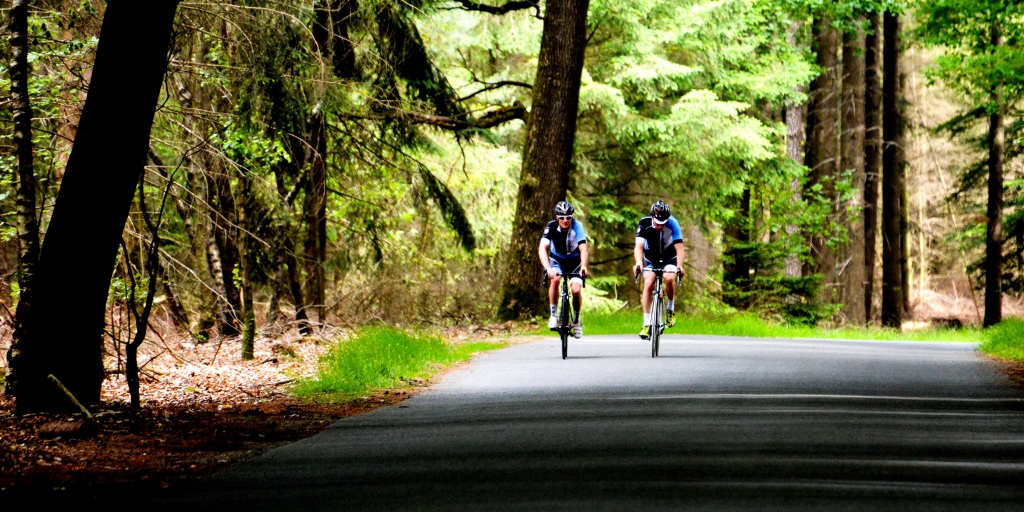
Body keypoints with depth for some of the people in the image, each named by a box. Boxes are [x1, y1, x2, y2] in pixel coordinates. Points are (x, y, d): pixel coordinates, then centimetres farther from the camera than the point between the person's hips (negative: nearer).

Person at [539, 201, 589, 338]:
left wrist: (583, 267, -52)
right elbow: (542, 248, -35)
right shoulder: (551, 227, -25)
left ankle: (576, 321, 6)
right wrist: (547, 268, -52)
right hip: (557, 260, 0)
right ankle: (553, 316, -19)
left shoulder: (577, 226, -25)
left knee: (576, 290, -19)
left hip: (574, 261, 0)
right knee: (555, 279, -31)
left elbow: (583, 249, -34)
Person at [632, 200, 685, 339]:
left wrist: (679, 266, -50)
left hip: (669, 257, -1)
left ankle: (670, 309, -3)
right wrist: (638, 263, -54)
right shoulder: (645, 224, -26)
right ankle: (647, 324, -13)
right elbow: (639, 246, -35)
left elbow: (679, 248, -33)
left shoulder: (672, 224, -28)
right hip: (650, 258, 1)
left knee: (669, 278, -29)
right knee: (648, 284, -19)